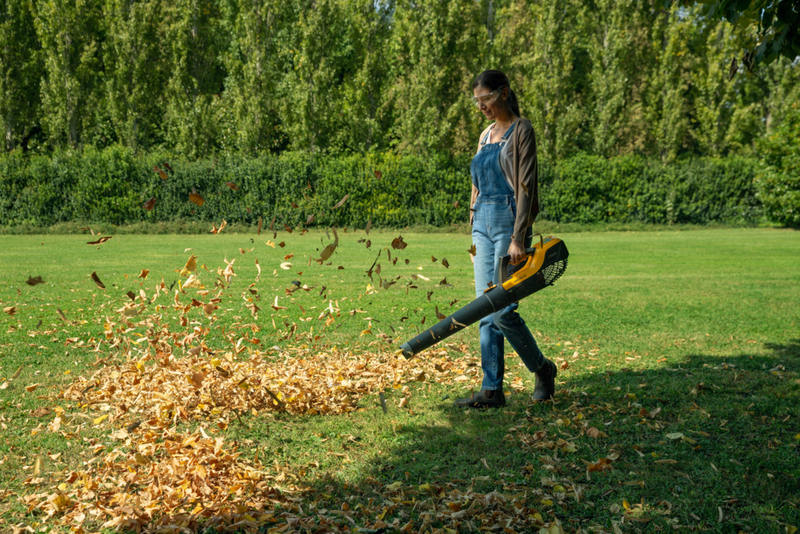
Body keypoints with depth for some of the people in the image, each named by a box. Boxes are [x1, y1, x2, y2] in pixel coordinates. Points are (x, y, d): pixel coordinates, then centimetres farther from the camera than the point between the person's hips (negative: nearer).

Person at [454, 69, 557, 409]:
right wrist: (474, 234, 17)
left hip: (508, 222, -8)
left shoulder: (521, 130, -5)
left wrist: (518, 238, -19)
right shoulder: (487, 135, 18)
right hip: (483, 223, 8)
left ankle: (542, 368, 14)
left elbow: (525, 187, -13)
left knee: (501, 310, -10)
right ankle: (492, 391, 7)